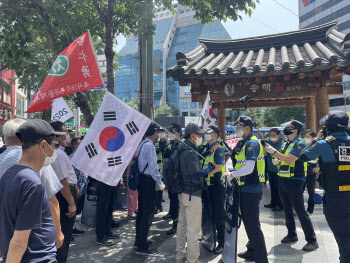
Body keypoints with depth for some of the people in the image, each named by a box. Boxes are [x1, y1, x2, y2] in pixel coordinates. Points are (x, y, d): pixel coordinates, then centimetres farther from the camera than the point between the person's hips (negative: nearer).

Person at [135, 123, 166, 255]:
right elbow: (153, 166, -19)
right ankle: (142, 247, 3)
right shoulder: (149, 145, -16)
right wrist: (160, 182, -12)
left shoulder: (141, 144, 12)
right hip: (148, 181, -10)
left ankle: (139, 240, 31)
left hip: (142, 179, 10)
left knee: (142, 211, 18)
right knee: (148, 213, -4)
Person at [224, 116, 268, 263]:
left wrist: (232, 174, -15)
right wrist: (233, 174, 6)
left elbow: (249, 168, -26)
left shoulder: (252, 143, -17)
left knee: (253, 225, -3)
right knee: (248, 222, 20)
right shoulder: (243, 143, 13)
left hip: (252, 189, -10)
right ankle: (252, 251, 36)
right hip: (245, 188, 10)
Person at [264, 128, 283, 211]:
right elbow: (265, 154, 5)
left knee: (278, 187, 0)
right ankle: (273, 202, 28)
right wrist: (264, 146, -11)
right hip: (270, 168, 6)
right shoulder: (268, 142, 6)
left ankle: (279, 204, 10)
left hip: (278, 169, -6)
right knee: (272, 186, 16)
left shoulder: (282, 144, -11)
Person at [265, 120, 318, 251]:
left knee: (300, 211, -4)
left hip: (294, 181, -8)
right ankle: (292, 235, 29)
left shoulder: (299, 144, -12)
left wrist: (274, 151, -20)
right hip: (282, 180, 8)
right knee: (287, 210, 15)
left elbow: (290, 160, -24)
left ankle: (312, 240, 5)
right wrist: (270, 149, 3)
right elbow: (281, 157, 16)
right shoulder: (285, 144, 13)